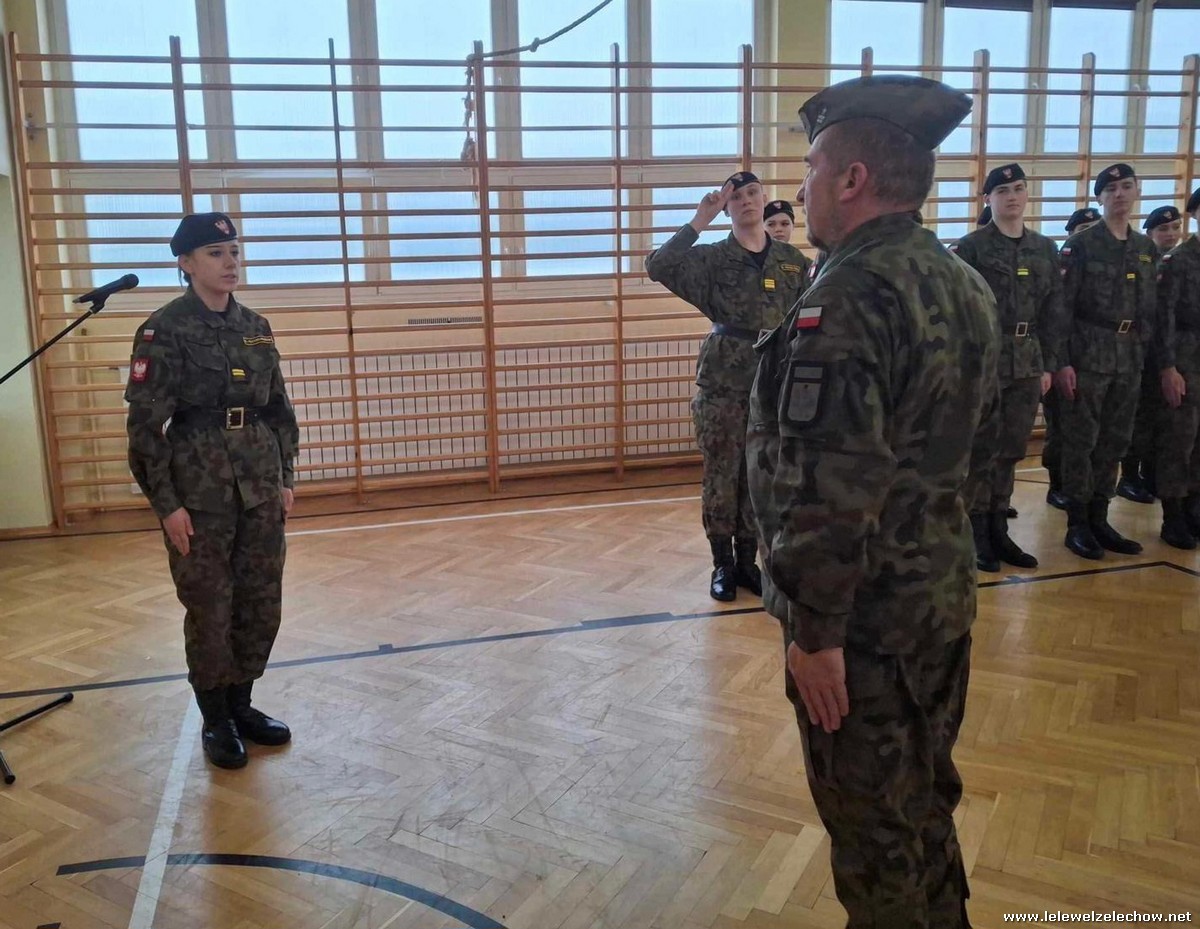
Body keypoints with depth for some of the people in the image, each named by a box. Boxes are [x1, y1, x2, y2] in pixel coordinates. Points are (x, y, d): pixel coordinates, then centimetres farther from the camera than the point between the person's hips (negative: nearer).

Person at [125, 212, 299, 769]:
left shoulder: (255, 327, 8)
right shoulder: (164, 331, -8)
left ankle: (241, 705, 28)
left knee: (261, 604, 10)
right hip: (199, 491, -5)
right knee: (209, 609, 5)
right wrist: (166, 504, -13)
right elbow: (146, 425, -10)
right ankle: (215, 720, 22)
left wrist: (285, 479, 10)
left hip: (260, 488, 5)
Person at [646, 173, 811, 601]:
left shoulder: (794, 261, 6)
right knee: (720, 477, 3)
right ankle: (722, 564, 17)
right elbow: (658, 266, -17)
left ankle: (747, 561, 22)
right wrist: (699, 222, -16)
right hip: (722, 382, -2)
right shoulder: (713, 259, -1)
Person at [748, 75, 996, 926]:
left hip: (868, 609, -9)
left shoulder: (850, 300, -23)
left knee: (872, 822, 8)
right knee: (925, 797, 25)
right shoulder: (966, 287, 7)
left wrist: (814, 629, -20)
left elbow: (829, 490, -27)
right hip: (943, 589, 9)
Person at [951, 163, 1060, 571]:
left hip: (1027, 362, 5)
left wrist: (1047, 364, 7)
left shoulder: (1045, 249, 12)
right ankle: (976, 534, 10)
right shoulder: (970, 247, -4)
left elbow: (1053, 310, 13)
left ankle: (998, 531, 20)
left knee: (1011, 450, 10)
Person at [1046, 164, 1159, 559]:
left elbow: (1149, 308, 16)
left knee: (1115, 442, 9)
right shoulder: (1080, 245, -4)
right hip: (1088, 355, -5)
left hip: (1130, 359, 6)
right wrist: (1060, 361, -15)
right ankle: (1077, 525, 7)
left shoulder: (1147, 248, 13)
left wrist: (1146, 354, 9)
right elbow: (1061, 306, -9)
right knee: (1081, 441, -1)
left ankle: (1099, 519, 18)